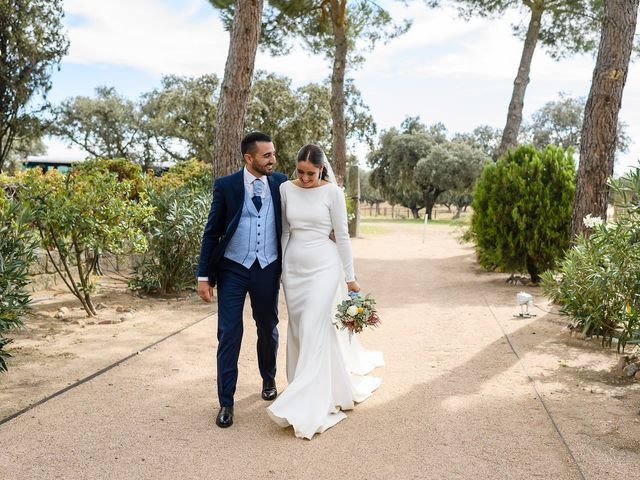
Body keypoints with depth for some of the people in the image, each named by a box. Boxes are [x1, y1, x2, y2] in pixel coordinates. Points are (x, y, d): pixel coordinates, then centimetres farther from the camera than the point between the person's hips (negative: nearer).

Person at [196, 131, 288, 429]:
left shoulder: (281, 183, 1)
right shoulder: (226, 186, -5)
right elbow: (211, 232, -3)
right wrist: (203, 276, -6)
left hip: (268, 270, 2)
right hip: (233, 269, -2)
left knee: (268, 330, 17)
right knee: (229, 335, -1)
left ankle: (268, 379, 42)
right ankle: (226, 402, 10)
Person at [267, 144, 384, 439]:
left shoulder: (332, 192, -6)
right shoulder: (286, 190, 3)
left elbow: (342, 235, -4)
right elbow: (284, 232, 10)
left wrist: (350, 277, -3)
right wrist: (280, 270, 11)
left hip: (324, 267, -4)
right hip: (294, 268, 5)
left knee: (315, 332, -10)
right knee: (299, 332, 9)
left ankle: (304, 408, -6)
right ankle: (327, 391, 27)